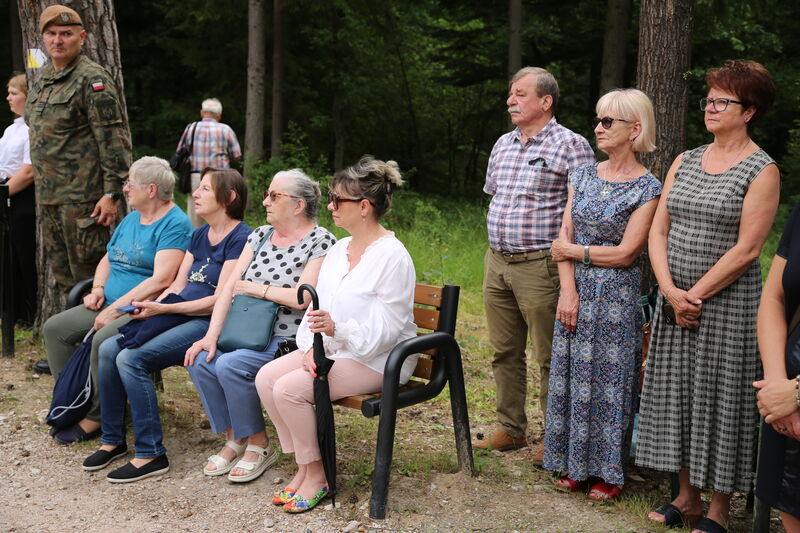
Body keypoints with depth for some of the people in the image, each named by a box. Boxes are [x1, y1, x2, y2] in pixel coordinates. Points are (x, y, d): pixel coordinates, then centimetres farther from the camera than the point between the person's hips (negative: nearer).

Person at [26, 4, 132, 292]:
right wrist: (42, 186, 21)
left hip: (82, 197, -8)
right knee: (63, 277, 14)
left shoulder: (92, 79, -10)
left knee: (87, 272, -5)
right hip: (49, 196, 9)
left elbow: (114, 139, -15)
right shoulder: (43, 77, 16)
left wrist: (111, 193, -20)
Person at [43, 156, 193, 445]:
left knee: (103, 340, -32)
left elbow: (161, 280, -22)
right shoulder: (131, 219, 17)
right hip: (112, 304, 10)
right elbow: (107, 259, 25)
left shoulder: (175, 224, -13)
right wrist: (98, 288, 3)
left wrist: (116, 308, -22)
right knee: (54, 327, -2)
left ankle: (96, 418, -15)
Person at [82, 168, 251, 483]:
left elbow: (220, 301, -16)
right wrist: (149, 308, -5)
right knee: (108, 349, -7)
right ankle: (113, 440, 6)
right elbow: (177, 285, 15)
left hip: (209, 323, -9)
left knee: (131, 358, -23)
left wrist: (161, 308, -17)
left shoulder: (240, 238, -10)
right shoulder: (199, 235, 19)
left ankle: (151, 455, -15)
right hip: (180, 314, 9)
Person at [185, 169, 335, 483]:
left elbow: (301, 298, -19)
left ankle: (258, 445, -7)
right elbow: (230, 287, 6)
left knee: (230, 365, -27)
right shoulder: (260, 236, 13)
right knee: (199, 360, -16)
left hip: (291, 340, -7)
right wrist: (212, 336, -6)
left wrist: (256, 288, -7)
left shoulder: (320, 242, -8)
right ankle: (235, 438, 0)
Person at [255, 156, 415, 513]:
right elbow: (317, 308, 9)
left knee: (290, 388, -23)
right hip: (332, 349, 9)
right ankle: (303, 466, 1)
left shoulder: (393, 256, -17)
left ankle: (316, 475, -4)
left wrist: (337, 328, -36)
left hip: (377, 359, -8)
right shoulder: (338, 249, 10)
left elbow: (385, 330, -21)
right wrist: (312, 348, -9)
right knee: (266, 377, -11)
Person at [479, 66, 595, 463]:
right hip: (496, 262, 7)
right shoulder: (503, 145, 15)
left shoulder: (570, 146, -8)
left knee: (550, 358, 0)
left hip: (539, 266, -7)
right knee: (505, 353, 13)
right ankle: (510, 429, 25)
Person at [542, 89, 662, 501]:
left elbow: (625, 253, -14)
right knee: (572, 376, 9)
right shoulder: (583, 175, 8)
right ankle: (575, 465, 23)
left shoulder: (647, 188, -8)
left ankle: (609, 471, 17)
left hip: (617, 297, -5)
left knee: (609, 378, 3)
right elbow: (565, 236, 3)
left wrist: (572, 250, -5)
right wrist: (568, 291, -8)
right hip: (576, 293, 5)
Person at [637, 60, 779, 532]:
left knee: (721, 400, 1)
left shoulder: (762, 170, -8)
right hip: (675, 301, 6)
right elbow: (658, 231, 6)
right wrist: (671, 291, -8)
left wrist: (696, 295, -14)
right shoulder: (686, 162, 10)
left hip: (727, 303, -6)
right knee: (676, 395, 11)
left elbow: (746, 249, -15)